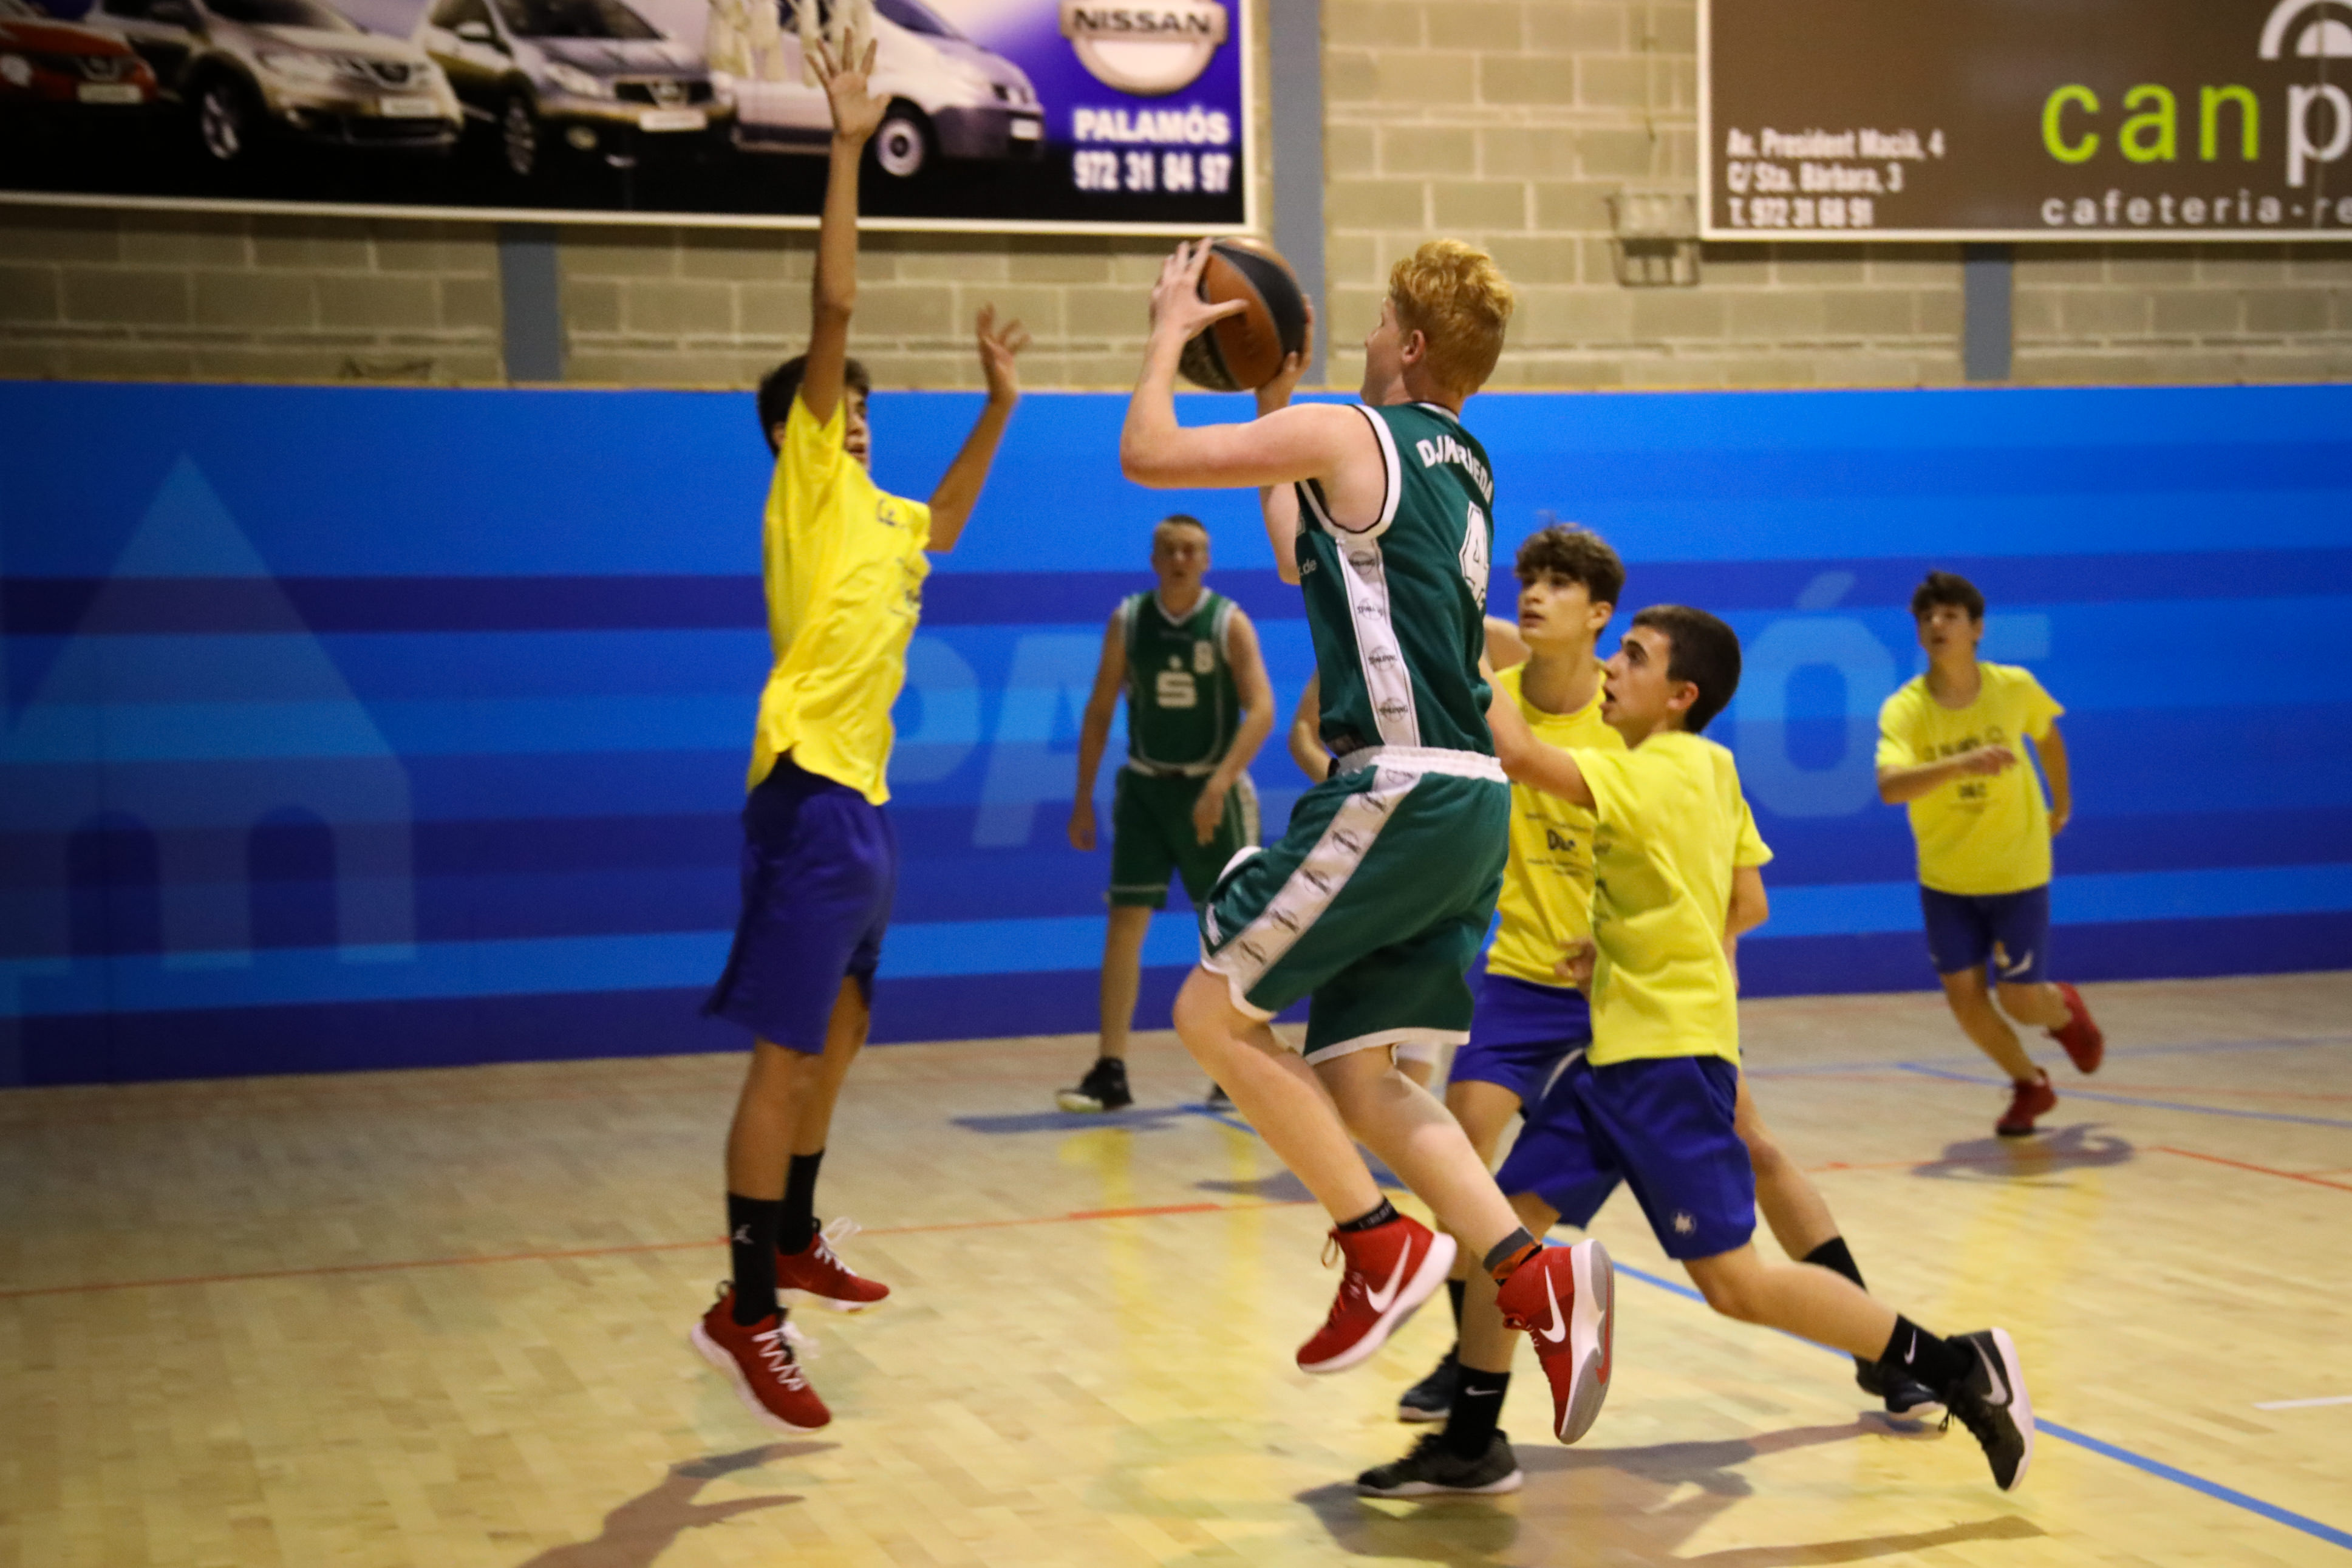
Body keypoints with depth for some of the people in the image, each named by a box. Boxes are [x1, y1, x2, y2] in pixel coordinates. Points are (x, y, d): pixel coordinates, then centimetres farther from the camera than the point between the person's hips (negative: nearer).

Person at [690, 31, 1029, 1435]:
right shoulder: (806, 483, -3)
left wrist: (998, 406, 38)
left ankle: (796, 1240, 34)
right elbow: (833, 307, -12)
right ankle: (748, 1311, -8)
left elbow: (947, 522, 43)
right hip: (813, 792, -9)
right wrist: (850, 145, -13)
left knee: (834, 1043, 19)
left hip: (866, 800, 9)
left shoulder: (875, 513, 18)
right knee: (789, 1055, -10)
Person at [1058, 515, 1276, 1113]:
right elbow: (1099, 711, 6)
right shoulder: (1127, 621, 0)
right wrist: (1083, 796, 2)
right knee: (1124, 923, -6)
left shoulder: (1229, 623, -8)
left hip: (1211, 789, -2)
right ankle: (1111, 1073, -5)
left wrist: (1220, 783, -28)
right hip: (1145, 788, 2)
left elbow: (1262, 710, -16)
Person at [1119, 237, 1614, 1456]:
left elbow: (1145, 453, -2)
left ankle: (1384, 1245, -2)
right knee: (1352, 1074, 9)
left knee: (1214, 1014, 1)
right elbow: (1305, 555, 35)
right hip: (1464, 804, 9)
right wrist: (1275, 401, 38)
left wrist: (1173, 327, 13)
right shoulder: (1457, 466, 22)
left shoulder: (1348, 433, -5)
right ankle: (1535, 1276, -4)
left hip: (1399, 789, -9)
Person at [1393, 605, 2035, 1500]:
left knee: (1735, 1282, -7)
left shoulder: (1658, 775, -16)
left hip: (1670, 1056, -10)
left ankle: (1958, 1368, 3)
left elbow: (1520, 757, -28)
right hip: (1617, 1049, 10)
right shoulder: (1708, 773, 12)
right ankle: (1468, 1443, 12)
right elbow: (1749, 907, 18)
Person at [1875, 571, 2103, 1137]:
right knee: (1963, 994, 2)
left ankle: (2065, 1011, 36)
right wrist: (1963, 763, -51)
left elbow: (2047, 735, 11)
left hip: (2018, 872, -1)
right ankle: (2029, 1086, 28)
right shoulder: (1904, 709, -20)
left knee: (2018, 999, -1)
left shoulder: (2015, 687, -13)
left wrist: (2062, 804, 22)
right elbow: (1890, 786, -38)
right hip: (1944, 878, 1)